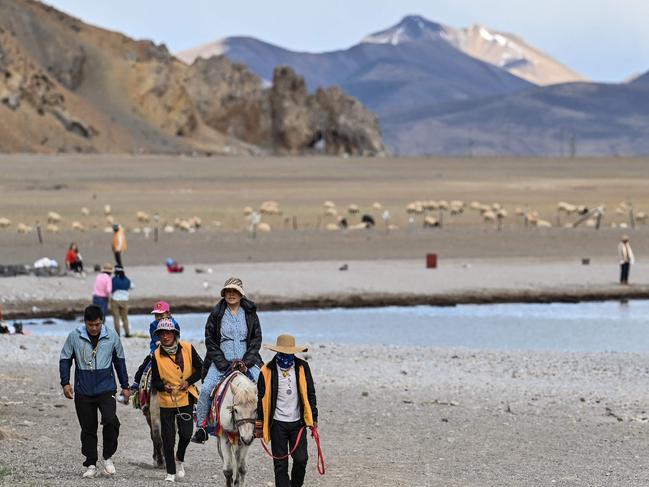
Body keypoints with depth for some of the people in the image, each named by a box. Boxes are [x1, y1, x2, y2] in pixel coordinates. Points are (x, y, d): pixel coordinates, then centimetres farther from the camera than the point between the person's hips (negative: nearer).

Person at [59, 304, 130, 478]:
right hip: (83, 392, 1)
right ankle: (91, 465, 16)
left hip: (106, 389, -1)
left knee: (111, 421, -20)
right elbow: (65, 359, 6)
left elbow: (119, 361, 11)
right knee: (88, 428, 5)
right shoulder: (74, 337, -3)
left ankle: (108, 457, 0)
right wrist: (65, 382, -5)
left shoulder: (112, 336, 0)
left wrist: (125, 386, 13)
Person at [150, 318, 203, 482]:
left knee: (186, 433, 0)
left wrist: (189, 381, -12)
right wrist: (164, 387, -25)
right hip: (166, 400, -1)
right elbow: (155, 381, -4)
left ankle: (180, 460, 31)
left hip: (186, 397, 1)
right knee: (168, 437, 1)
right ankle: (171, 472, 14)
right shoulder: (157, 355, -9)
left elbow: (200, 368, 3)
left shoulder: (188, 349, -7)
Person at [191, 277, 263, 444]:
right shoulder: (216, 314, 0)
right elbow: (210, 342, 0)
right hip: (221, 362, -1)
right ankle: (201, 427, -10)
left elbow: (257, 339, 5)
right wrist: (224, 365, -9)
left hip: (247, 362, 1)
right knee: (206, 389, -20)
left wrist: (245, 362, -7)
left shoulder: (250, 313, 5)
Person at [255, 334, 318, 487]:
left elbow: (310, 394, 9)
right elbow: (261, 399, 3)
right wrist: (259, 424, 3)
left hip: (298, 422, 1)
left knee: (301, 459, -5)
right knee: (280, 464, 0)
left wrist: (313, 418, 6)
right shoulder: (268, 371, -2)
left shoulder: (302, 367, 3)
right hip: (277, 423, -1)